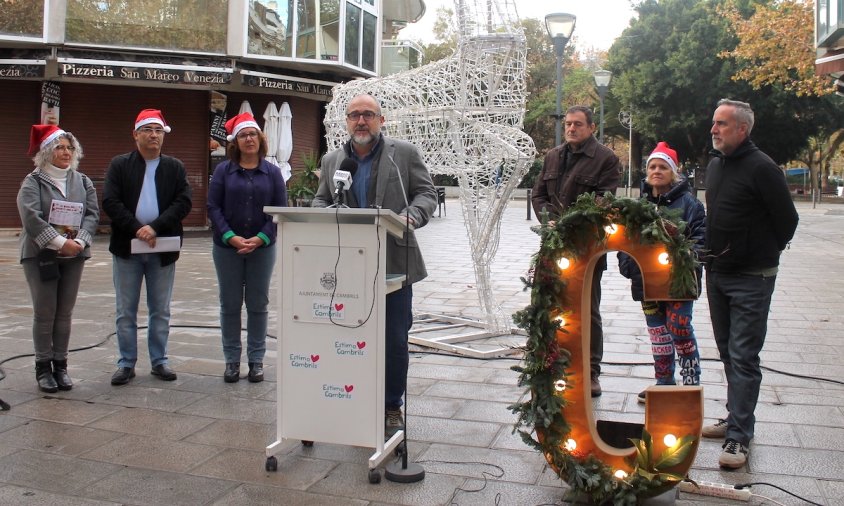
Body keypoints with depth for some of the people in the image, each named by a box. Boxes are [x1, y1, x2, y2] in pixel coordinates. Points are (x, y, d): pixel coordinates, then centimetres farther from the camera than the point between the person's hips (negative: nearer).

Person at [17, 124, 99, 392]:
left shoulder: (83, 181, 10)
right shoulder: (33, 182, -1)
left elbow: (92, 214, 1)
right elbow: (31, 217, -14)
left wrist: (79, 242, -15)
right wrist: (60, 242, -20)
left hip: (74, 256, 3)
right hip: (40, 255, -3)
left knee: (65, 314, 6)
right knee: (44, 313, 0)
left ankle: (60, 366, 15)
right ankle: (43, 368, 10)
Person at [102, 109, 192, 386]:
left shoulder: (175, 167, 7)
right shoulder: (119, 164, 4)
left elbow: (183, 202, -4)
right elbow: (110, 202, -6)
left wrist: (156, 228, -17)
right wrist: (137, 229, -17)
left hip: (163, 249, 1)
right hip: (127, 248, -1)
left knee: (161, 311, 9)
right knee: (126, 311, 6)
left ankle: (159, 361, 19)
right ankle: (126, 363, 15)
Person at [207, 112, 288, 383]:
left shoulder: (272, 172, 4)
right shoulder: (223, 170, 2)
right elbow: (213, 207, -2)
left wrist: (260, 238, -12)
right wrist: (231, 237, -15)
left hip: (262, 247, 0)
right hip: (227, 247, 0)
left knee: (258, 304, 6)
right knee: (230, 304, 5)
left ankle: (256, 360, 16)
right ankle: (232, 360, 16)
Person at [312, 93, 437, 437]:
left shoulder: (404, 153, 3)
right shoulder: (332, 161, 13)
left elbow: (427, 194, 2)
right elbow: (320, 200, 19)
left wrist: (411, 216, -19)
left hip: (394, 264, -3)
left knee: (394, 341, 2)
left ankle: (391, 407, 16)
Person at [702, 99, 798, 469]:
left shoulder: (761, 168, -15)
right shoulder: (714, 166, 10)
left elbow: (787, 219, -10)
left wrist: (767, 252, 3)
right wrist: (713, 252, 15)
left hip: (751, 278, -8)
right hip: (716, 273, 8)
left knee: (743, 357, -6)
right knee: (728, 352, 15)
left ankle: (738, 436, -1)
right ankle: (737, 418, 28)